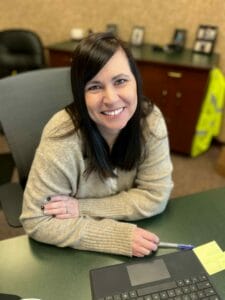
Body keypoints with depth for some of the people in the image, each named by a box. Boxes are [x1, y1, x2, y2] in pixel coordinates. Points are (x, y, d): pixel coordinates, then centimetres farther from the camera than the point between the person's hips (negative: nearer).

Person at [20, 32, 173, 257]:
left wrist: (82, 208, -20)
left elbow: (155, 196, -14)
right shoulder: (62, 139, -27)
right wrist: (118, 237, -26)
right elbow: (36, 221, -20)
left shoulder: (150, 119, -18)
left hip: (131, 229, 3)